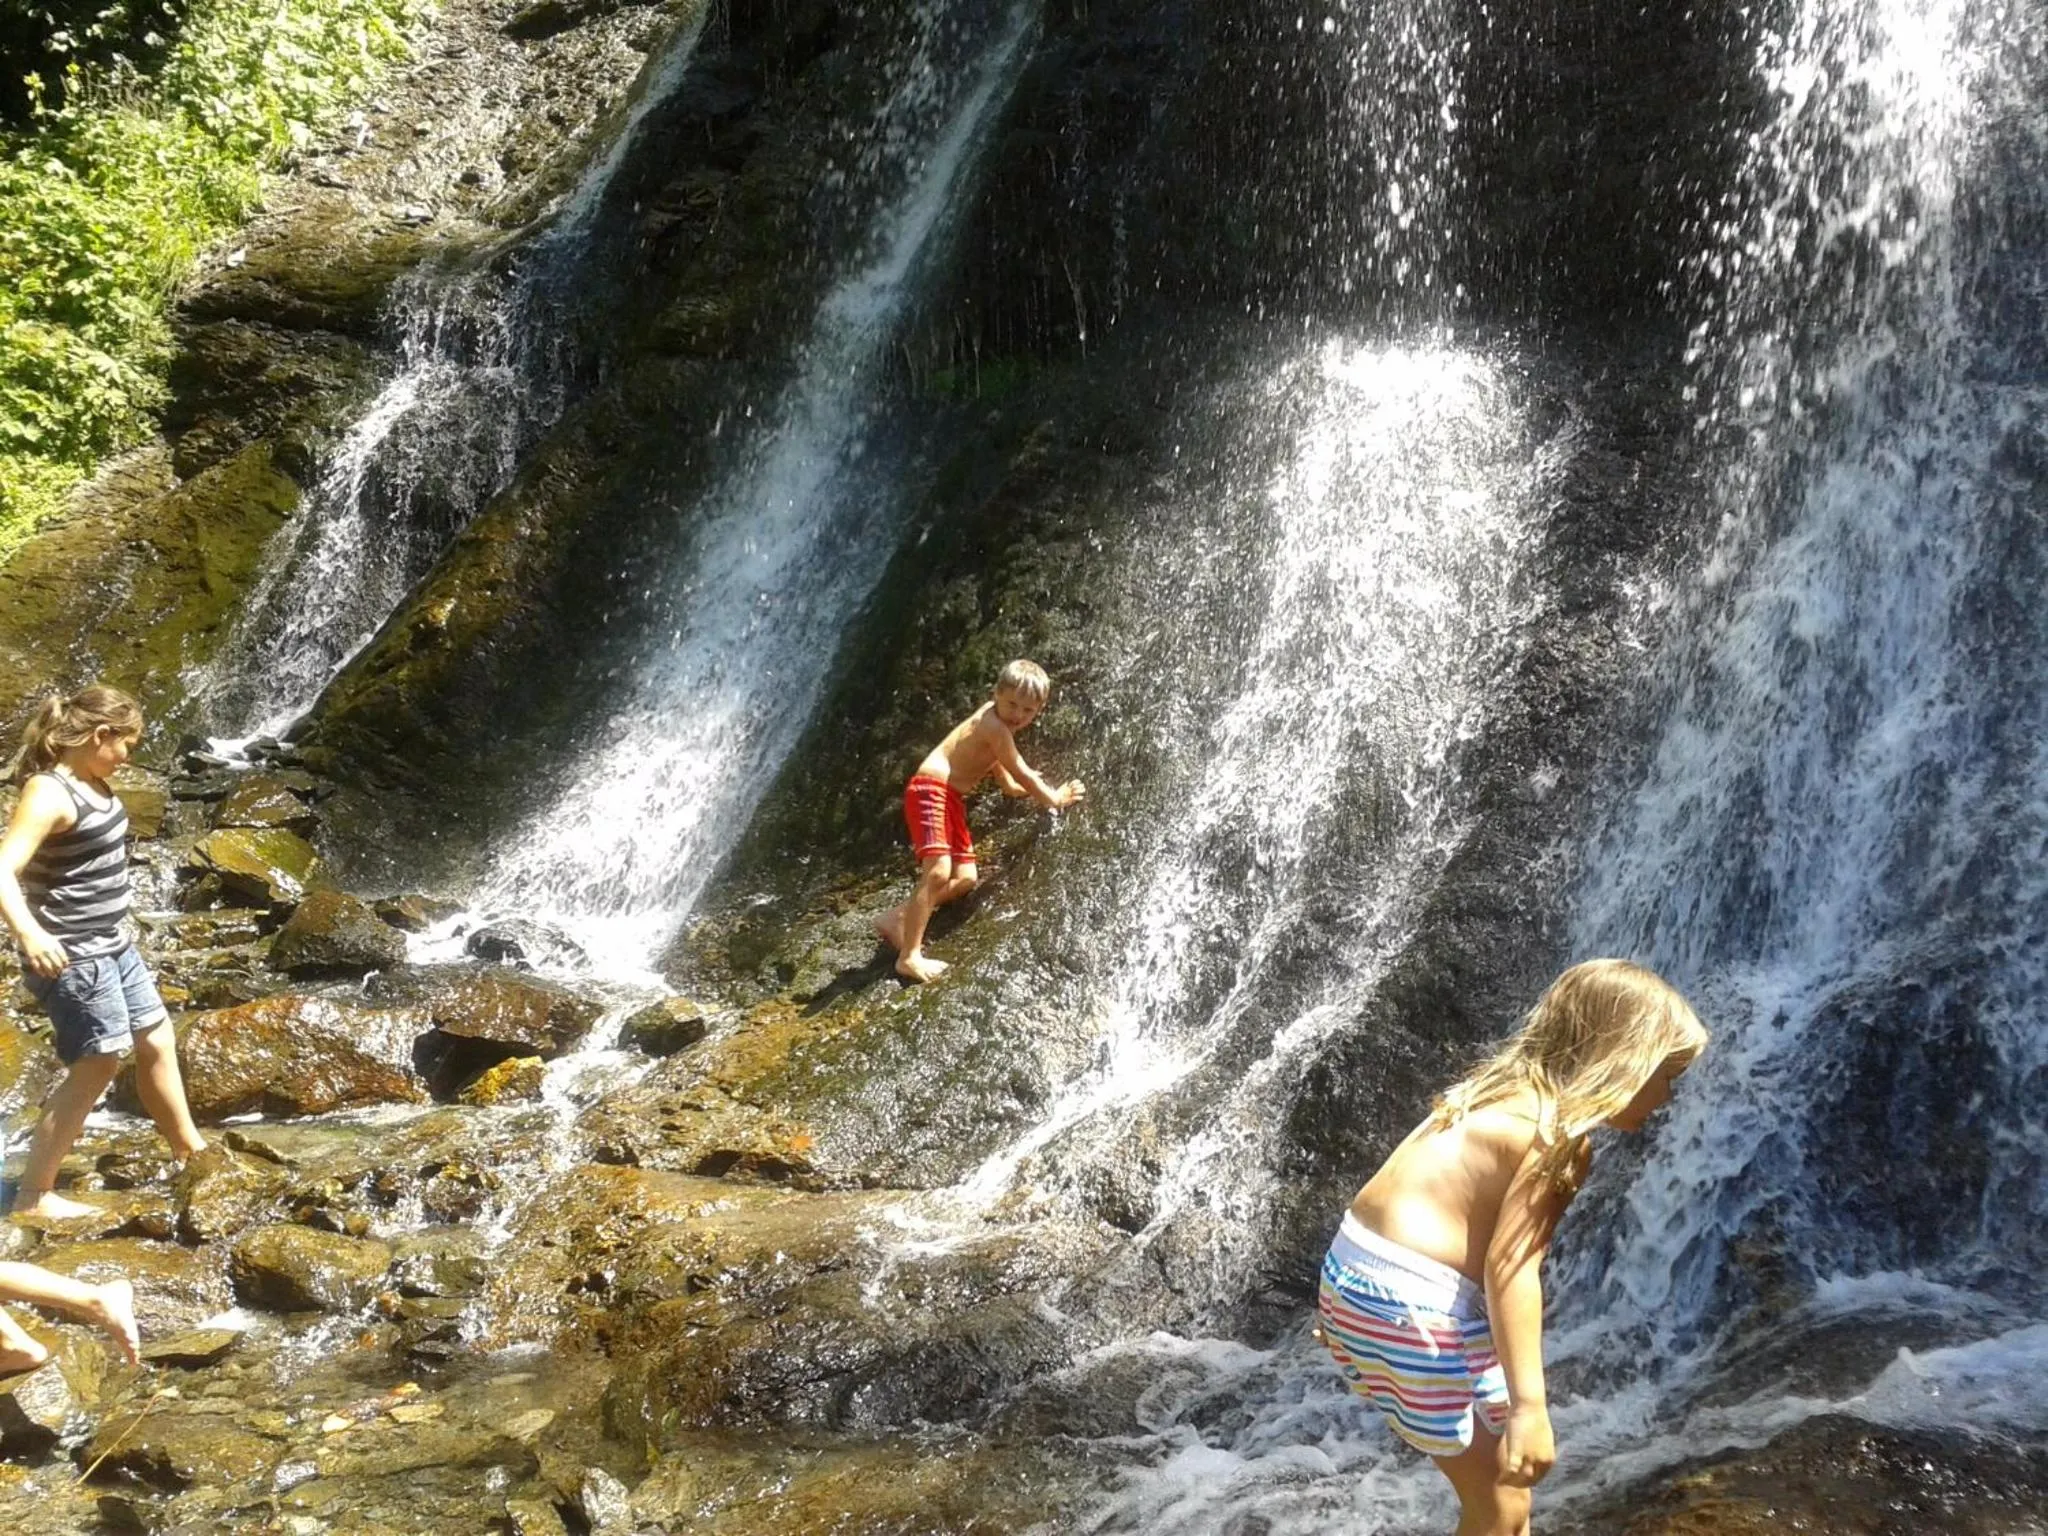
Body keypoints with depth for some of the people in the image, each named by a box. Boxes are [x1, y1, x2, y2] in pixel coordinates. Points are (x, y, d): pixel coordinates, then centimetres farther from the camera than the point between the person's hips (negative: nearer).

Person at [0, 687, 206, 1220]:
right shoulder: (49, 794, -21)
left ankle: (190, 1152, 30)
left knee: (156, 1041, 16)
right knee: (97, 1068, -2)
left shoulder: (92, 782, 6)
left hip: (112, 945, 9)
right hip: (71, 956, -9)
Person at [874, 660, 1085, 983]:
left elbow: (1009, 784, 29)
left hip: (951, 799, 10)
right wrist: (1055, 800, 5)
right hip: (931, 790, -10)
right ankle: (909, 957, -27)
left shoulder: (998, 725, 18)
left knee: (965, 877, 8)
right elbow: (1022, 775, -7)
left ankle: (898, 919, 13)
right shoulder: (995, 726, -13)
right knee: (938, 872, -24)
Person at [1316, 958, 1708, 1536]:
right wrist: (1529, 1406, -24)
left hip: (1357, 1270, 10)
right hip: (1412, 1301, -10)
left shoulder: (1508, 1091, 14)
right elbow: (1509, 1268, -22)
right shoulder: (1561, 1136, -13)